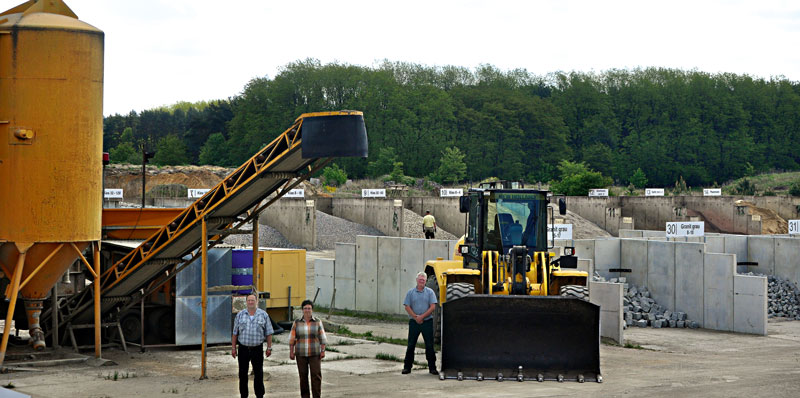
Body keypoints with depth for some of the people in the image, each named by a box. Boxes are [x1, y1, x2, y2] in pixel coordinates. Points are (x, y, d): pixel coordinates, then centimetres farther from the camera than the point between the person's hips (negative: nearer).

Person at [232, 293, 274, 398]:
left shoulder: (263, 315, 2)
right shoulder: (240, 315, 5)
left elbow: (269, 333, 4)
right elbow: (235, 333, 7)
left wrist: (269, 347, -1)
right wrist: (233, 348, 3)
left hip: (257, 349, -1)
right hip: (243, 348, 1)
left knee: (258, 373, 2)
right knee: (242, 374, 4)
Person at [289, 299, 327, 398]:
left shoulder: (318, 322, 1)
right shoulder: (297, 323, 3)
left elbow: (322, 338, 2)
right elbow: (292, 339, 4)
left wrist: (323, 351, -5)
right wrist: (291, 352, -1)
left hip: (315, 354, -1)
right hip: (301, 354, 1)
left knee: (316, 375, -7)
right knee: (303, 376, 2)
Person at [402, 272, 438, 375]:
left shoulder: (430, 292, 3)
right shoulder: (411, 292, 5)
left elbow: (432, 307, -4)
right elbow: (407, 307, 1)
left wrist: (422, 316, -12)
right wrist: (415, 317, -11)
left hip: (427, 321, 0)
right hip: (414, 322, 0)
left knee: (429, 345, 1)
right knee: (411, 345, 3)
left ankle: (432, 367, 7)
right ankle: (407, 367, 10)